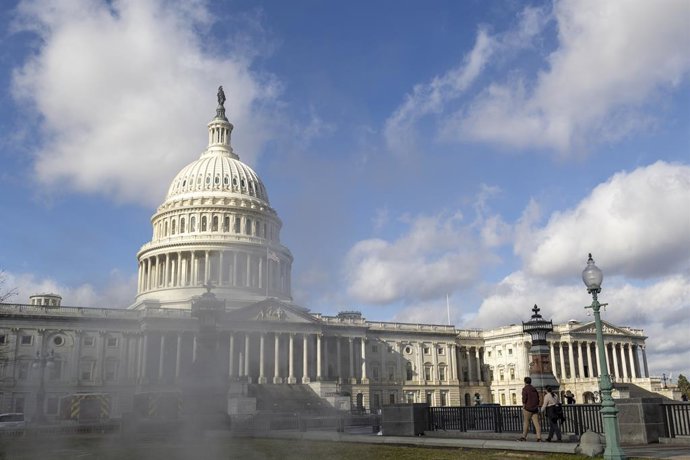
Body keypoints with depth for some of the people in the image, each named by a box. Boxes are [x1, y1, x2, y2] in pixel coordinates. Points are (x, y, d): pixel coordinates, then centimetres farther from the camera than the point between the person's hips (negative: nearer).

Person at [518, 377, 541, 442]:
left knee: (526, 422, 2)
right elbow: (538, 399, 17)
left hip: (528, 408, -6)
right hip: (535, 409, 6)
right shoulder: (534, 389, 16)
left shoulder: (525, 388, -5)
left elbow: (524, 399, -13)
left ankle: (524, 437, 6)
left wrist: (523, 407, -8)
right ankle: (539, 438, -8)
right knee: (536, 423, -2)